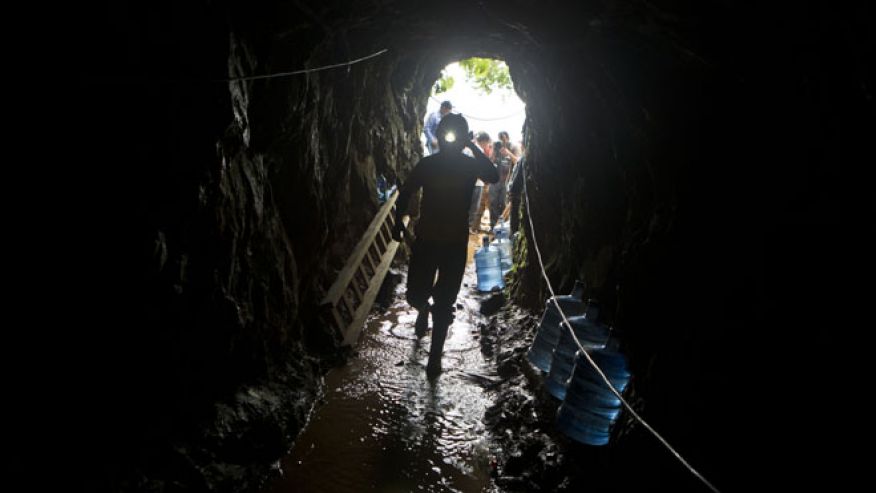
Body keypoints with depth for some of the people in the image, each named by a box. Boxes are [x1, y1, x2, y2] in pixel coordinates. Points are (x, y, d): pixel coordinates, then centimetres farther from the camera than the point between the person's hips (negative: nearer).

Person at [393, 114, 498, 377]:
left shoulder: (470, 164, -4)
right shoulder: (427, 164, -3)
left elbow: (494, 177, -24)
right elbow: (405, 193, 7)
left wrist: (474, 148, -24)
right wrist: (398, 221, -2)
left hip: (456, 243, -1)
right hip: (425, 239, 1)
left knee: (444, 304, 3)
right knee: (415, 296, 5)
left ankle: (435, 355, 19)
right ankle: (424, 310, 43)